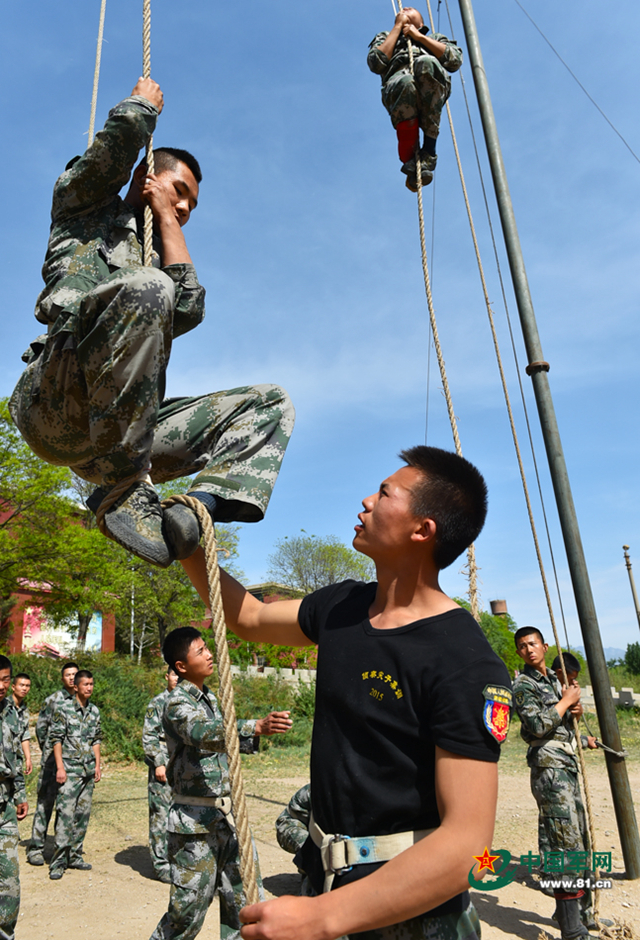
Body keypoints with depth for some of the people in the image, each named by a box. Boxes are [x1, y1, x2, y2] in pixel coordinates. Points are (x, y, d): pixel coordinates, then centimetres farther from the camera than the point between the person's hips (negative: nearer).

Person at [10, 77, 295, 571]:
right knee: (147, 289, -32)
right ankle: (124, 491, -29)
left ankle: (200, 503, -29)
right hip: (53, 403, -5)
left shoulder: (157, 259, 35)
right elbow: (124, 131, 5)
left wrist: (167, 221, 19)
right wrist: (145, 101, 26)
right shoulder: (87, 204, 23)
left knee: (270, 402, -2)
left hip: (123, 433, 6)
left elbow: (189, 310, 11)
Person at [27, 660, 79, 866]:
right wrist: (49, 751, 7)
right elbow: (41, 727, 3)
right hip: (53, 758, -4)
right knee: (45, 802, -3)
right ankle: (35, 848, 5)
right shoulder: (52, 700, -4)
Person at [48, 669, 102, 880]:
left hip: (88, 770, 6)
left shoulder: (94, 711, 9)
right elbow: (56, 739, -8)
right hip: (70, 770, -6)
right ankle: (58, 862, 1)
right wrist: (60, 767, -13)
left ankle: (75, 856, 21)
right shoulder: (64, 708, -8)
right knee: (65, 814, -8)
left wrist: (97, 765, 10)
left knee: (83, 814, 10)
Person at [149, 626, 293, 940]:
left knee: (244, 902, 12)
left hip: (227, 817, 8)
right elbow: (203, 733, -37)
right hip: (195, 821, -8)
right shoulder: (177, 704, -16)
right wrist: (257, 726, -49)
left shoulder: (210, 698, 10)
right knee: (188, 912, 3)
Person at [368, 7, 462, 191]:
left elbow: (455, 61, 15)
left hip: (433, 88, 1)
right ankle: (409, 159, -30)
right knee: (405, 82, -37)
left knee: (426, 62, -34)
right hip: (397, 87, -1)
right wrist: (397, 27, 18)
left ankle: (428, 152, -33)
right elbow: (376, 63, 12)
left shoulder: (435, 38, 39)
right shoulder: (385, 38, 37)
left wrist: (419, 36, 15)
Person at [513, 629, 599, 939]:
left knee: (579, 843, 15)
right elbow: (538, 726, -21)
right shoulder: (523, 685, -9)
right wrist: (566, 702, -11)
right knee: (565, 845, -10)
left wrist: (576, 708, 2)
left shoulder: (554, 682, 16)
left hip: (568, 768, 9)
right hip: (550, 770, -9)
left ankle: (581, 913, 27)